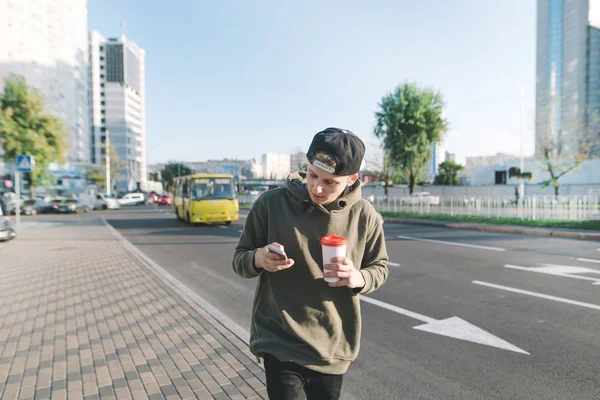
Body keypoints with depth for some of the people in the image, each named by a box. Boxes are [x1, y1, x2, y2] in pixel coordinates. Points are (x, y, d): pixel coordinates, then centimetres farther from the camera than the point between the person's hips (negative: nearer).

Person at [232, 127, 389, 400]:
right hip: (280, 343, -2)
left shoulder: (364, 215, -8)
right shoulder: (271, 203, -13)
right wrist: (258, 259, -26)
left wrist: (358, 278, -18)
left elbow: (379, 267, 5)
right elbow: (240, 260, -3)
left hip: (334, 347, 3)